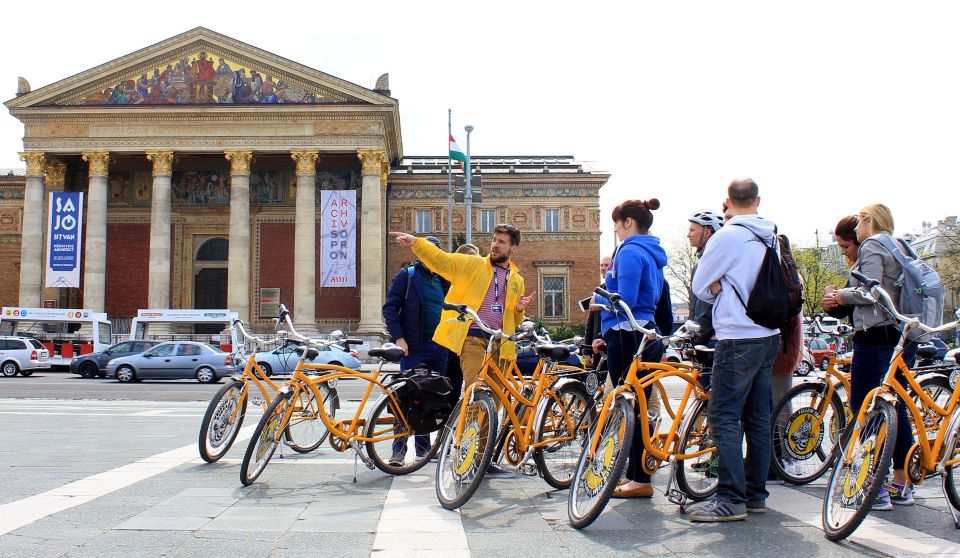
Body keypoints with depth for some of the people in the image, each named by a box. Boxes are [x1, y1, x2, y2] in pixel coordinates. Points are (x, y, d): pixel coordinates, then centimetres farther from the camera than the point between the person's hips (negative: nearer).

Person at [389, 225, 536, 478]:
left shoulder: (516, 280, 20)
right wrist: (415, 242, -21)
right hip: (473, 340, -5)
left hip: (501, 345, 5)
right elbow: (440, 259, -5)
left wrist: (520, 309, 3)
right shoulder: (472, 265, 7)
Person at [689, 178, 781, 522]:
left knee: (723, 417, -5)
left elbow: (700, 287, -4)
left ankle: (731, 499, -7)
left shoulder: (727, 237, -11)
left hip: (738, 338, -8)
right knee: (758, 417, 12)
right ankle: (756, 494, 18)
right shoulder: (772, 237, 11)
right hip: (769, 335, 8)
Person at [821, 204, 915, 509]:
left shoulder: (871, 246, -7)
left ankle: (876, 489, -5)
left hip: (876, 337, -10)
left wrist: (840, 295, -1)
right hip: (903, 337, 10)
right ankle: (901, 486, 20)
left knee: (863, 409, -5)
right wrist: (840, 299, 12)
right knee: (895, 409, 13)